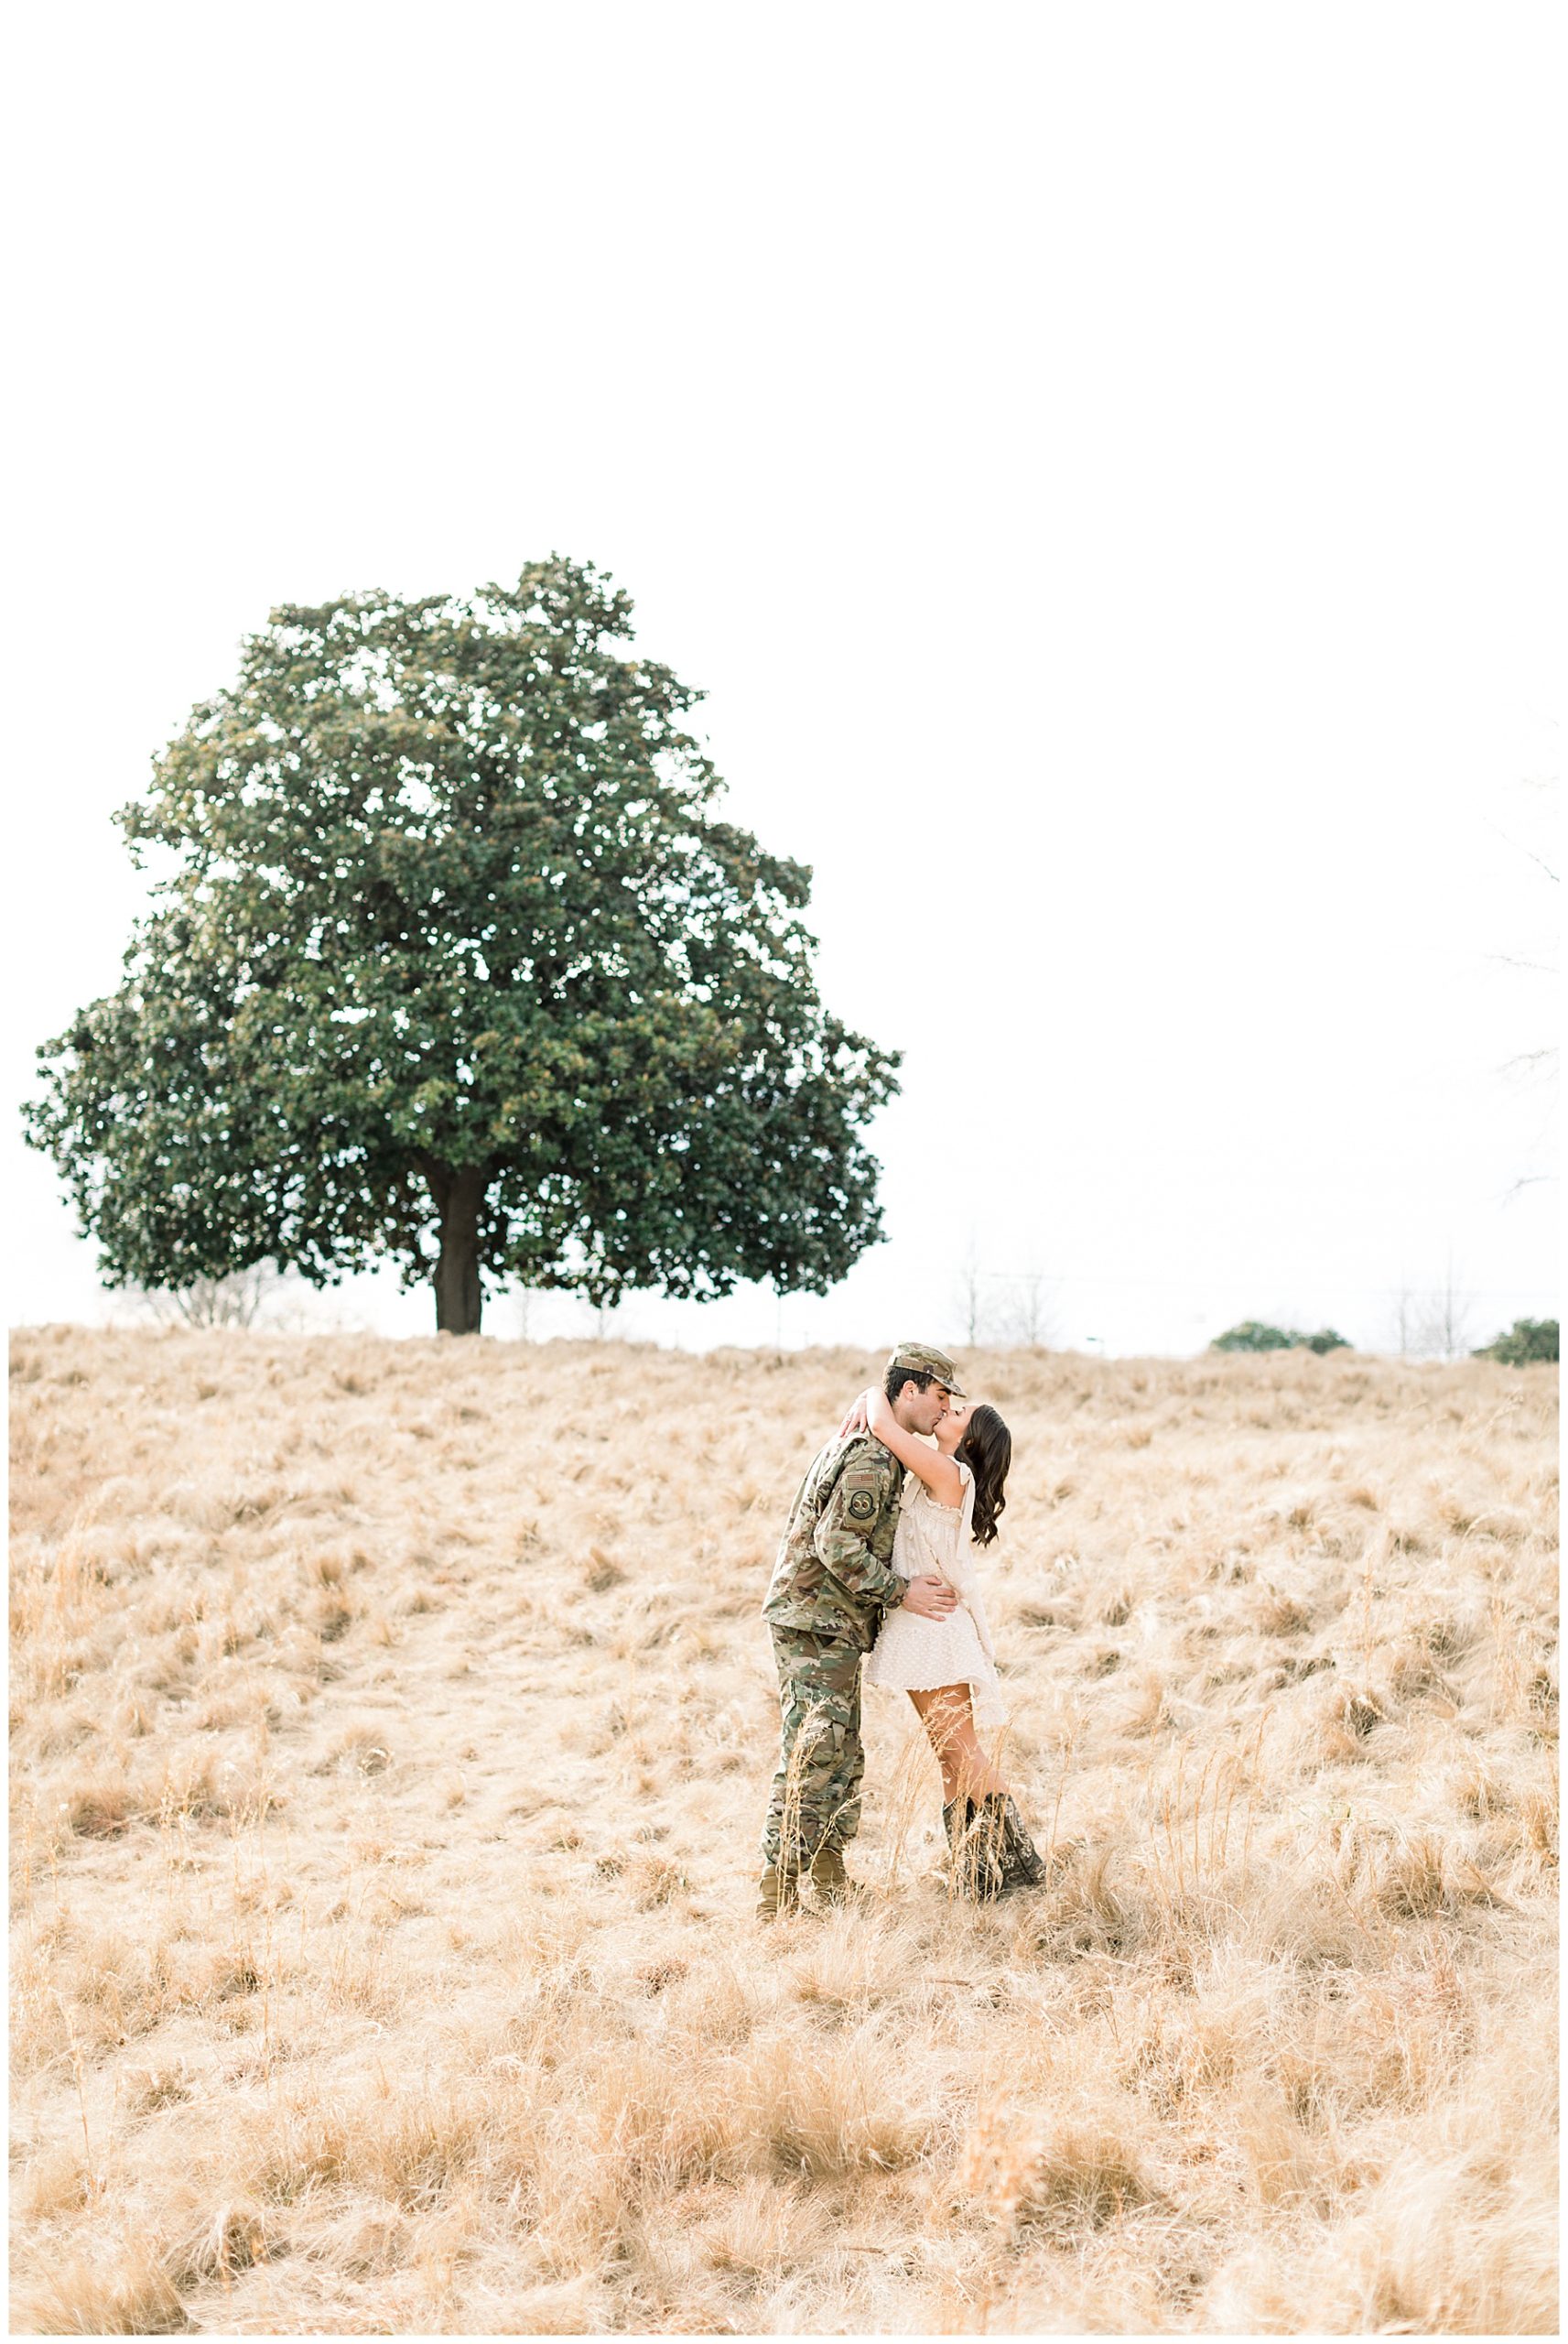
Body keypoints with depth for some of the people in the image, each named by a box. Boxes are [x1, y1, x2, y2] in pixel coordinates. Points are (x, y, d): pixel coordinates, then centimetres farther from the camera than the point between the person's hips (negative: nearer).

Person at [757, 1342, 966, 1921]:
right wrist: (900, 1592, -18)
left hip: (835, 1627, 11)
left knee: (843, 1758, 14)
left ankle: (830, 1874, 21)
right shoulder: (872, 1458, -16)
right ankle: (776, 1894, -10)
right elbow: (837, 1545, -22)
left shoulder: (862, 1446, 18)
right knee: (810, 1758, -12)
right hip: (816, 1624, -11)